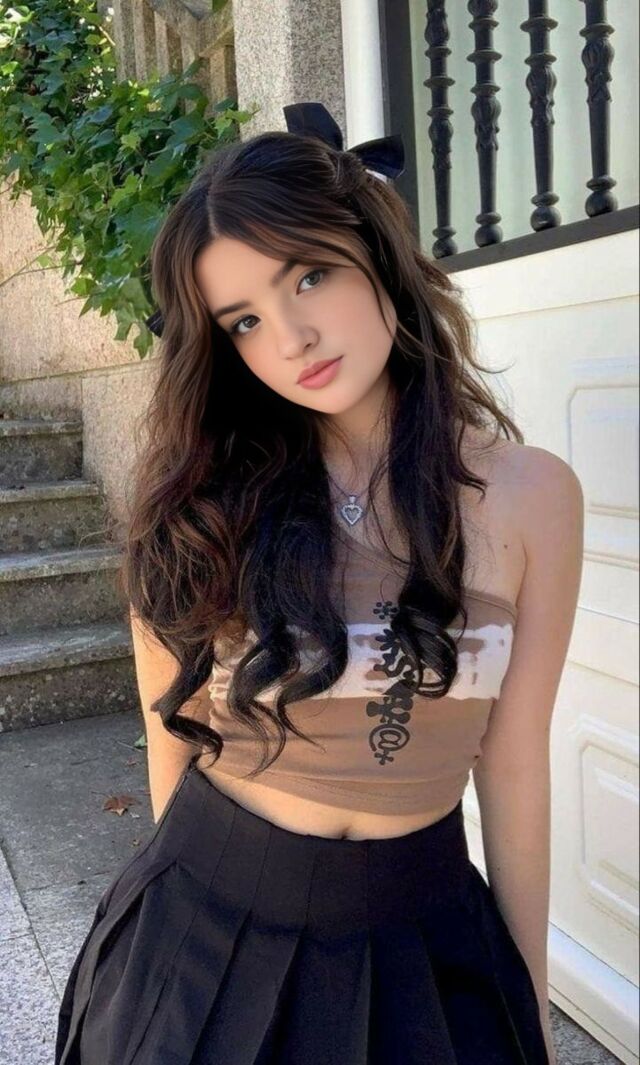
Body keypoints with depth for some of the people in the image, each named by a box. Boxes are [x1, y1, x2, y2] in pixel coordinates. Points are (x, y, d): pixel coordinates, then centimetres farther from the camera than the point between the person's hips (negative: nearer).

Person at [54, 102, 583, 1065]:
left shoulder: (532, 496, -10)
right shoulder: (202, 499, -11)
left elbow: (513, 769, -4)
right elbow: (175, 737, -2)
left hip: (423, 943, 1)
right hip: (205, 931, 0)